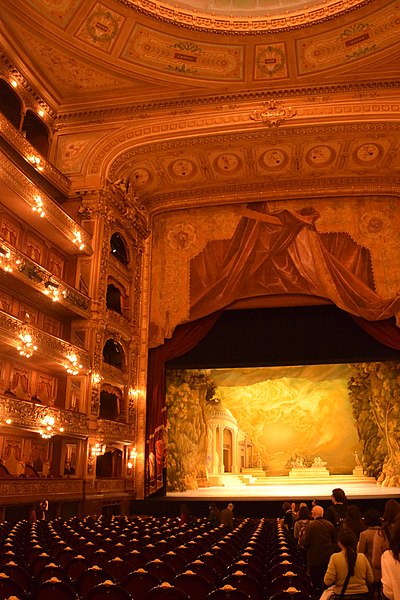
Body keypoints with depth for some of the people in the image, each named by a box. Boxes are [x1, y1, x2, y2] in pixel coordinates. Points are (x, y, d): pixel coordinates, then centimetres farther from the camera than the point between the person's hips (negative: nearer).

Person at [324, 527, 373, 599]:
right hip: (362, 595, 2)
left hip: (342, 595, -2)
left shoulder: (335, 558, -14)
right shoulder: (362, 557, -7)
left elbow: (328, 581, -15)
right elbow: (370, 580, 1)